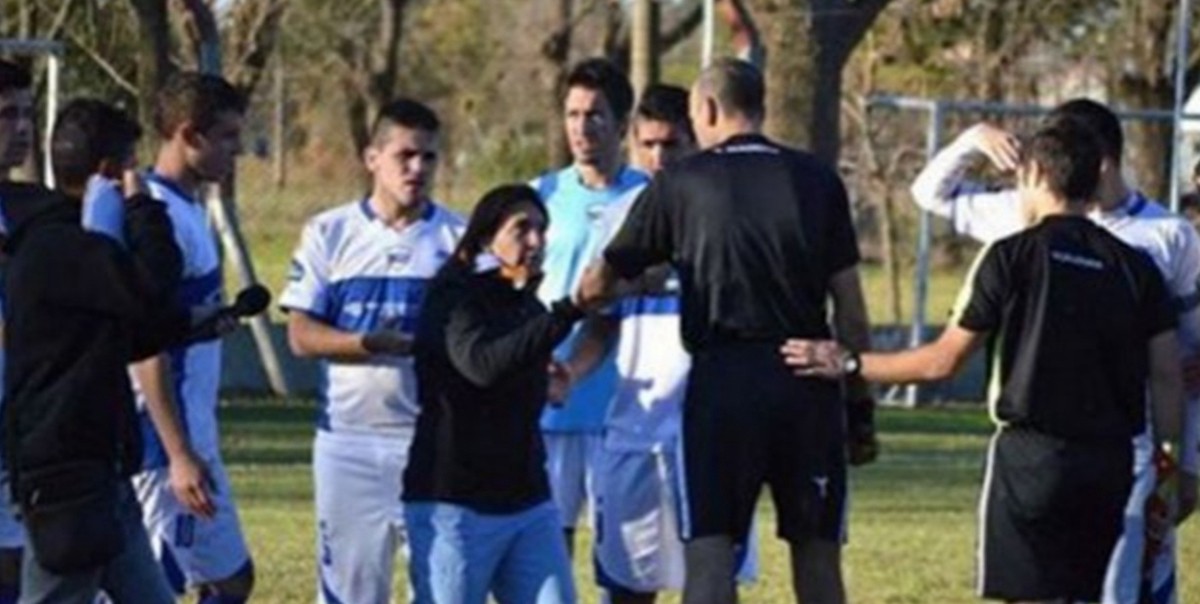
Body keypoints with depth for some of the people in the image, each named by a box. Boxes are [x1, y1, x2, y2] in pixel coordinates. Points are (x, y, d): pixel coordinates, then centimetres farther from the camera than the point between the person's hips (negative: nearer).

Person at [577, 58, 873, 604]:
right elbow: (850, 305, 6)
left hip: (722, 379, -2)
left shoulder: (681, 183, 4)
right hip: (807, 379, 2)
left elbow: (597, 286, 9)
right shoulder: (818, 181, 8)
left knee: (710, 549, -3)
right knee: (816, 550, 8)